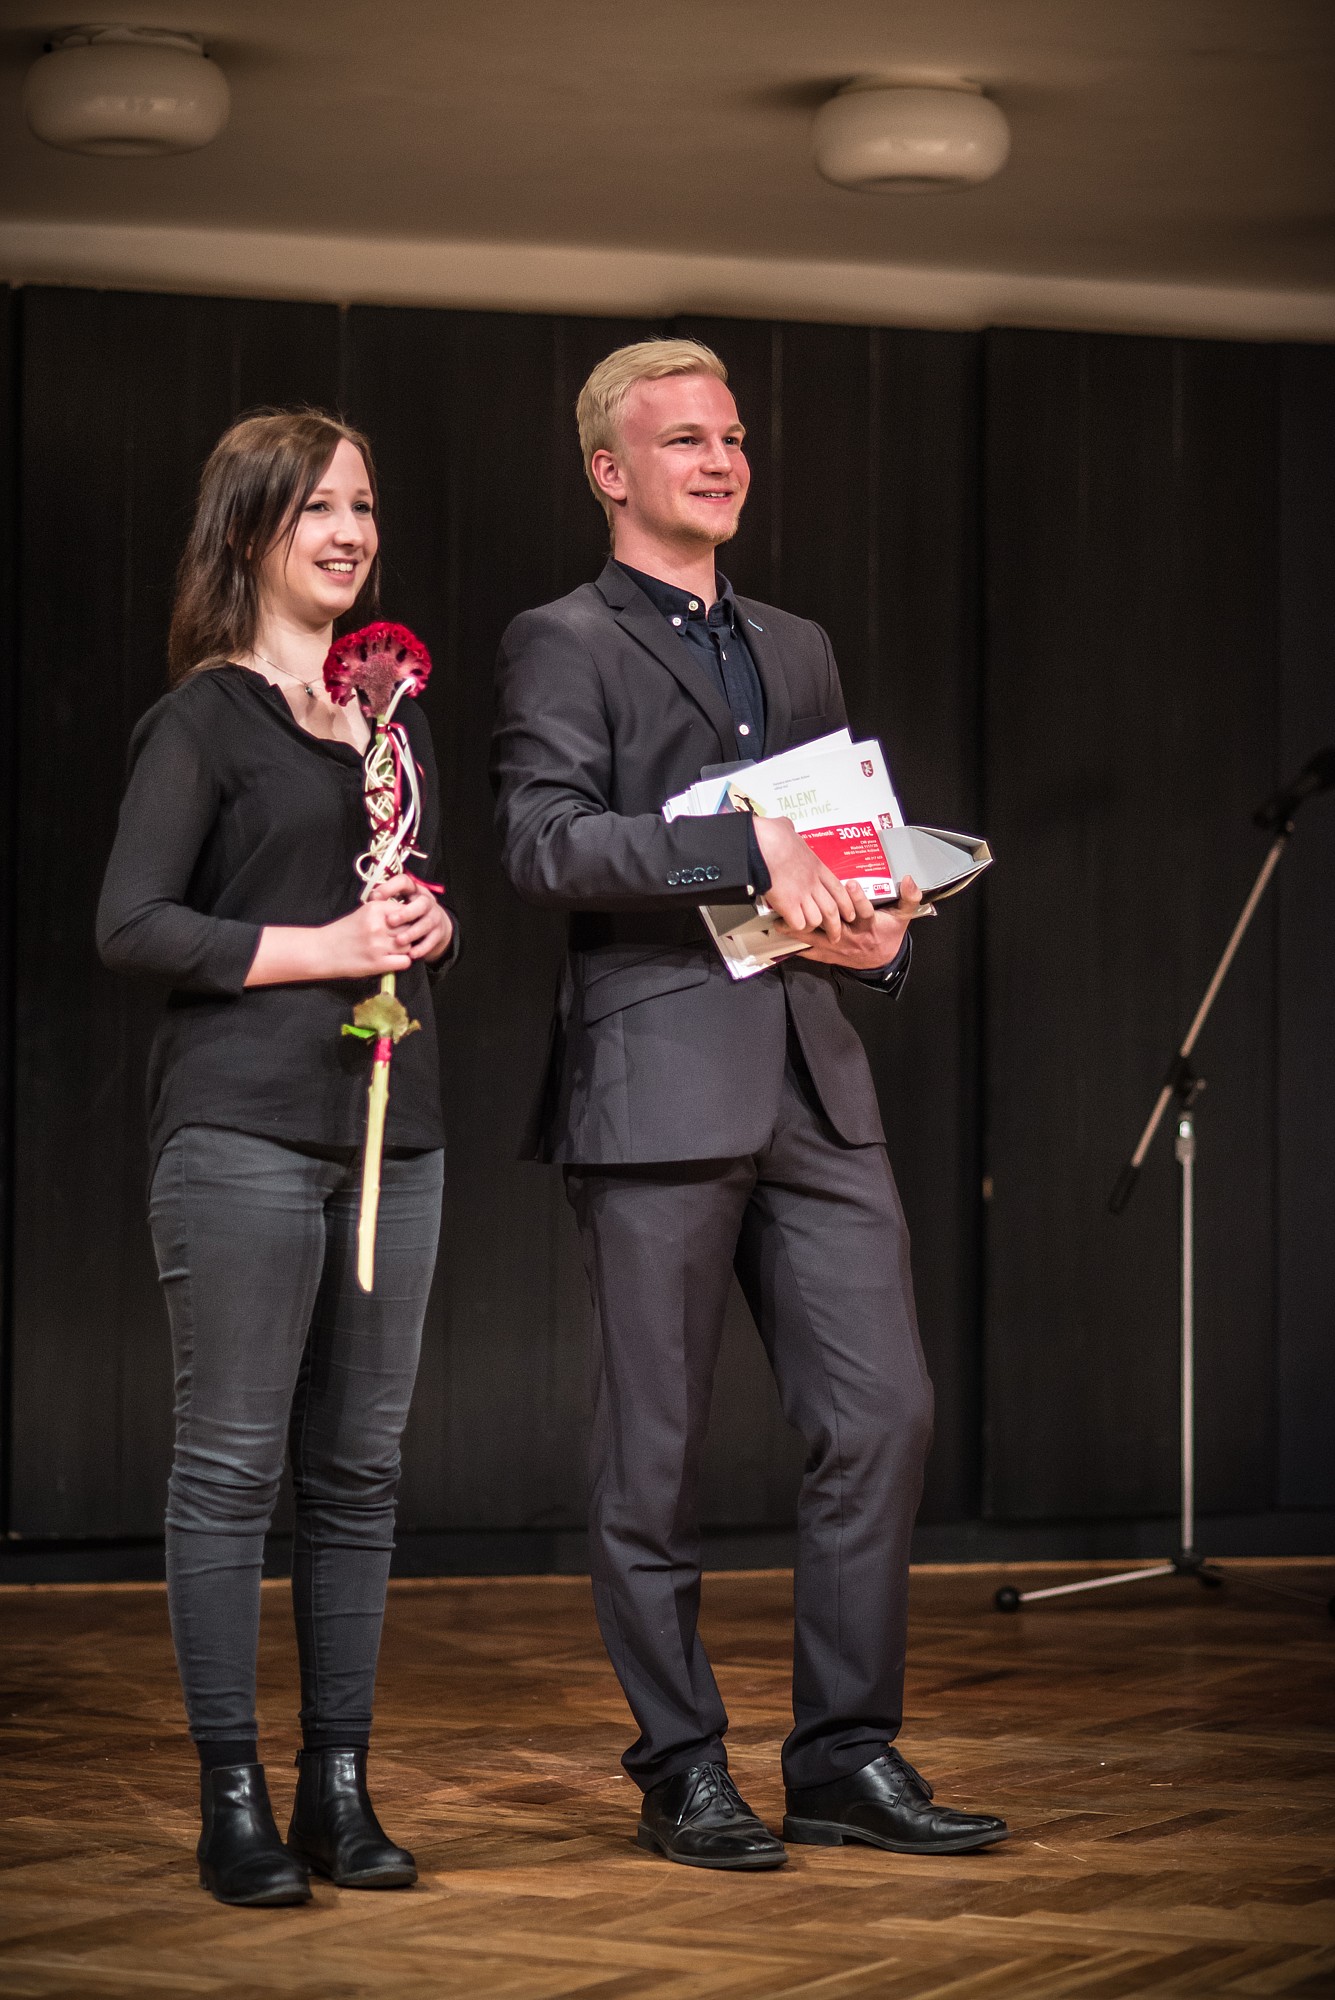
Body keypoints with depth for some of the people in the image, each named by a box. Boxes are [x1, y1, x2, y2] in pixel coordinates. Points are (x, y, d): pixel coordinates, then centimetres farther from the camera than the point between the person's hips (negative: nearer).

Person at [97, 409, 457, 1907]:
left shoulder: (392, 709, 17)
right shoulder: (203, 716, -2)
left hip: (390, 1124, 6)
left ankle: (339, 1788, 13)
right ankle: (232, 1799, 2)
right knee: (230, 1463, -3)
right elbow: (131, 926, -9)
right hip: (242, 1127, -6)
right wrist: (321, 949, -13)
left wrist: (432, 929, 3)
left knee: (359, 1469, 7)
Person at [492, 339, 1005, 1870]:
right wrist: (744, 852, -21)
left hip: (812, 1082, 6)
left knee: (883, 1413, 1)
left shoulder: (797, 649, 22)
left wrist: (882, 929, 4)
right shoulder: (564, 643, 0)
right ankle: (681, 1771, 11)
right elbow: (543, 842, -14)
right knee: (656, 1451, 1)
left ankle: (846, 1755, 11)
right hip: (657, 1087, -6)